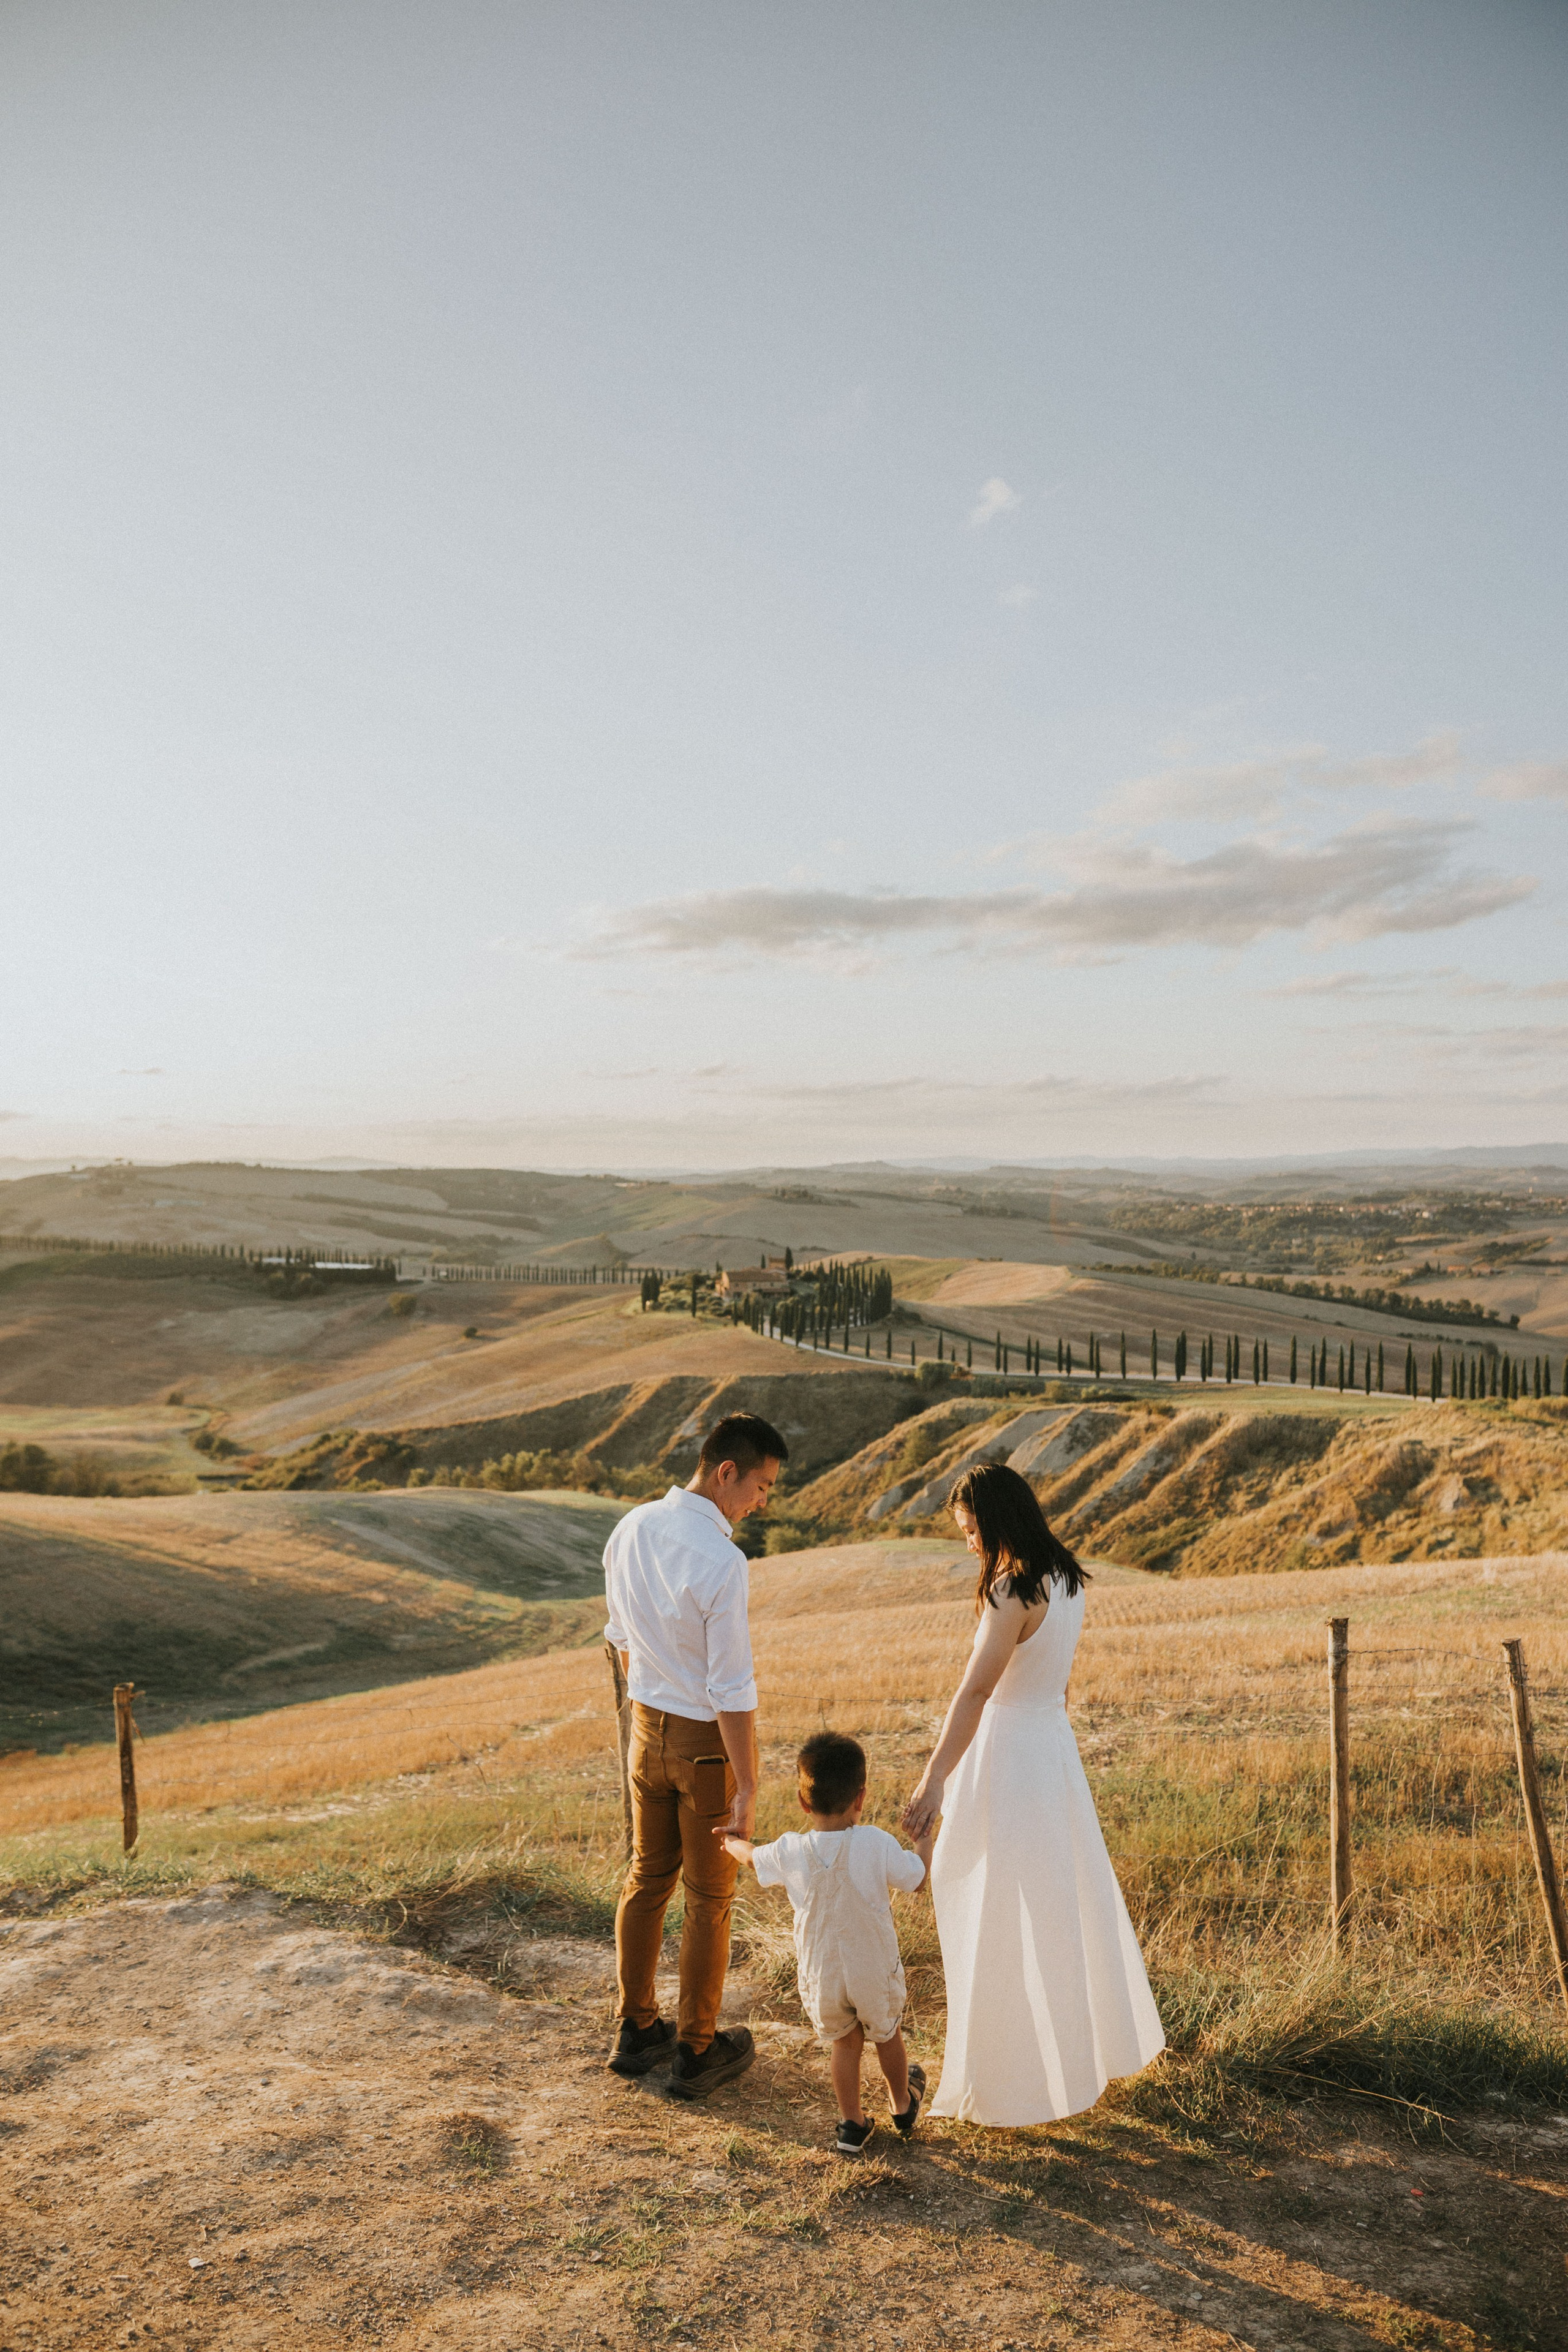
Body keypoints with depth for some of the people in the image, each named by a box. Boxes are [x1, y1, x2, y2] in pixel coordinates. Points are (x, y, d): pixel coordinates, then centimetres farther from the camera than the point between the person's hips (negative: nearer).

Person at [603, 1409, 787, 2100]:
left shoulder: (631, 1528, -5)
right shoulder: (721, 1562, -28)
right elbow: (732, 1688, -24)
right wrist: (747, 1789, -17)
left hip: (646, 1726, 7)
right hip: (706, 1739, -6)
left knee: (647, 1877, 20)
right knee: (709, 1898, 11)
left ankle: (636, 2031, 34)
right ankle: (696, 2052, 26)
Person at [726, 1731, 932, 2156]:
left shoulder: (790, 1852, -16)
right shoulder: (877, 1845, -23)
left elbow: (752, 1857, 6)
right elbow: (918, 1880, -8)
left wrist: (732, 1841, 29)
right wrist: (924, 1835, 10)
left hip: (821, 1977, 0)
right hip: (875, 1972, 0)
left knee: (843, 2042, 24)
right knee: (886, 2034, 26)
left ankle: (851, 2124, 34)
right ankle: (903, 2107, 47)